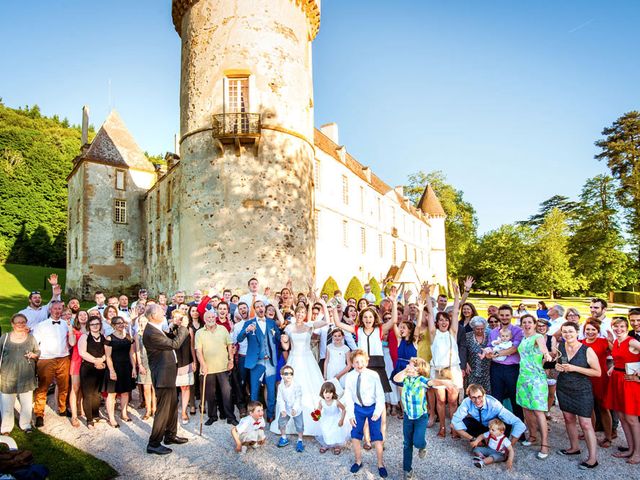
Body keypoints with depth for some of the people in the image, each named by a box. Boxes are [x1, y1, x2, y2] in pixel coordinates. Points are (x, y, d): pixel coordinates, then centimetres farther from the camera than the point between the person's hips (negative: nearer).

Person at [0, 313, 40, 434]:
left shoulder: (31, 338, 6)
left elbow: (38, 352, 12)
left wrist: (33, 355, -10)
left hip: (26, 376, 1)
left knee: (27, 403, 6)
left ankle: (25, 424, 23)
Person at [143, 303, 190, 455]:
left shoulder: (156, 329, 7)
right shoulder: (151, 333, -25)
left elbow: (169, 340, 16)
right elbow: (174, 344, -22)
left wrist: (179, 327, 7)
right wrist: (183, 326, -14)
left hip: (168, 372, 10)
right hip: (162, 375, -10)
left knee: (173, 404, 20)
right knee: (163, 409, -1)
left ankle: (170, 435, 34)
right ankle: (153, 444, 12)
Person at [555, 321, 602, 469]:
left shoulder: (587, 350, -15)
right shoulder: (559, 346, -2)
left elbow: (598, 372, -13)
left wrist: (575, 368, -22)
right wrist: (557, 366, -6)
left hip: (582, 390, -5)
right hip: (563, 388, 5)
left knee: (585, 423, -5)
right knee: (568, 418, 15)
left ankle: (593, 458, 5)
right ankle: (574, 447, 33)